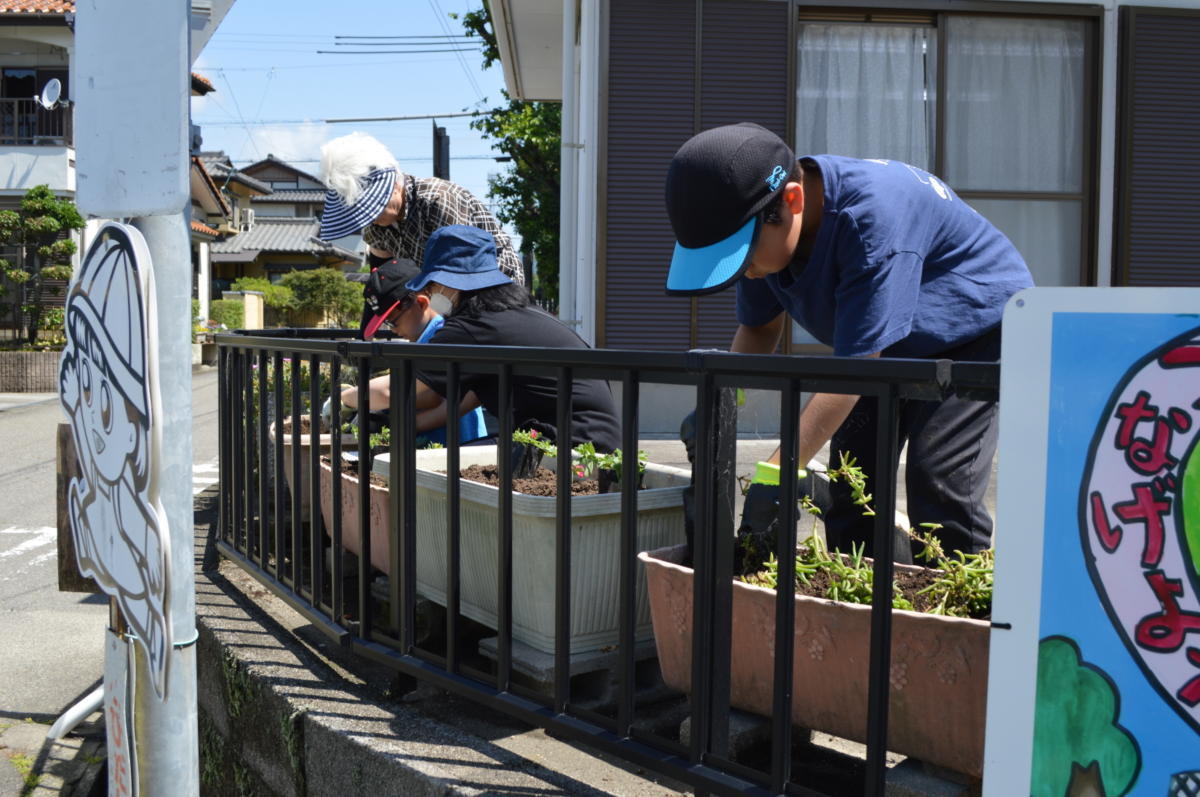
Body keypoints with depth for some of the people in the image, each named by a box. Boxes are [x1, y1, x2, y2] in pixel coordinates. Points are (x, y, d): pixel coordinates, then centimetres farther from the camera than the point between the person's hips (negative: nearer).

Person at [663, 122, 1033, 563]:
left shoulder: (871, 216, -40)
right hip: (893, 344, 7)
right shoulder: (760, 226, -16)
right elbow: (759, 328, -1)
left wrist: (776, 474, -42)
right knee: (851, 484, 1)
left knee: (938, 486, -18)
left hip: (980, 324, -7)